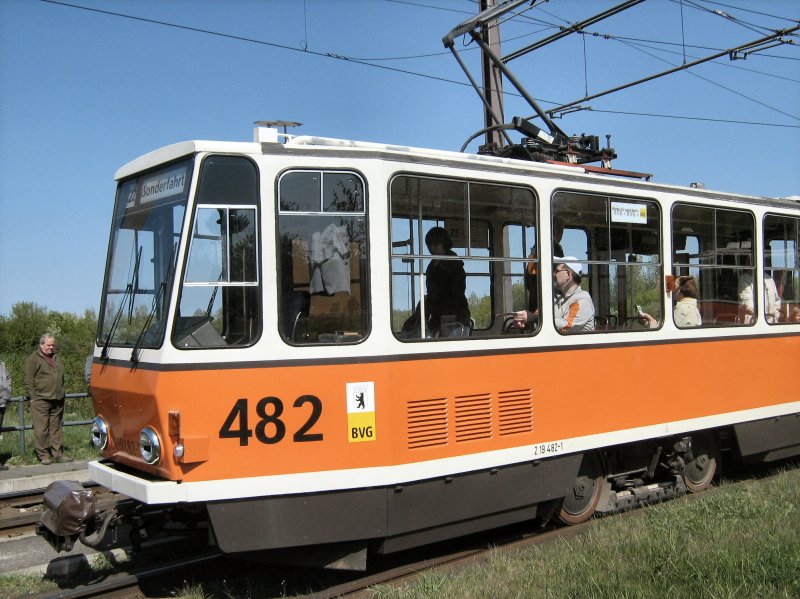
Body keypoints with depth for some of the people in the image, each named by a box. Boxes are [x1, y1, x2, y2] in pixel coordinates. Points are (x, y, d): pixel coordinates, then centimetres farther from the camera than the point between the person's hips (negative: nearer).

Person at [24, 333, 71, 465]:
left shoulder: (57, 358, 19)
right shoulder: (33, 359, -1)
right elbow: (29, 381, -5)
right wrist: (33, 397, -10)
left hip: (57, 400, 6)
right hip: (41, 401, -6)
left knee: (56, 428, 9)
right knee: (42, 429, -5)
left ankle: (57, 453, 13)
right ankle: (43, 455, 2)